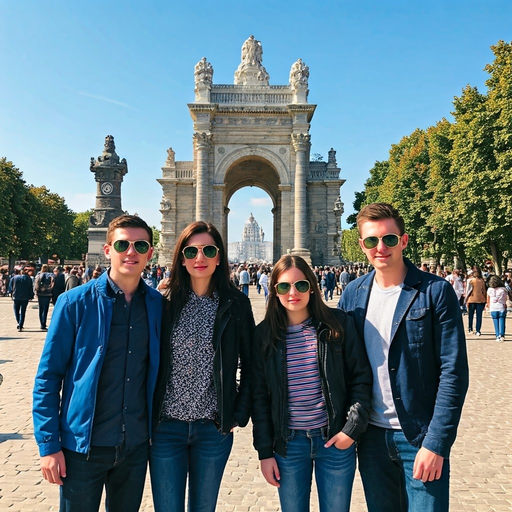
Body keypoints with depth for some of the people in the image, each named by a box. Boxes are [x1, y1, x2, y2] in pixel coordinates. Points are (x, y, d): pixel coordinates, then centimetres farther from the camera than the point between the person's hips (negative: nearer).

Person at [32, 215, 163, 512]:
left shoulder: (158, 305, -2)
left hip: (136, 445, 3)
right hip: (83, 445, -3)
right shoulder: (75, 303, -10)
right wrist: (49, 445, -8)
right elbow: (48, 377, -7)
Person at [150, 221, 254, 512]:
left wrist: (239, 416, -2)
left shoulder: (236, 304, -4)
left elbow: (250, 365, 1)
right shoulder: (166, 301, -3)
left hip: (214, 428, 0)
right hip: (166, 425, 0)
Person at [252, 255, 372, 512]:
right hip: (288, 444, 1)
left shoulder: (338, 324, -5)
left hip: (336, 440, -1)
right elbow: (259, 396, 2)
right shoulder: (264, 334, -2)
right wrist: (264, 451, 1)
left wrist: (352, 428, -9)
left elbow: (361, 378, -2)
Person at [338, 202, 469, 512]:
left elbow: (454, 373, -12)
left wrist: (436, 442, -15)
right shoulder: (353, 294, 1)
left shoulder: (435, 292, -11)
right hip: (370, 435, 4)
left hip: (420, 437, -4)